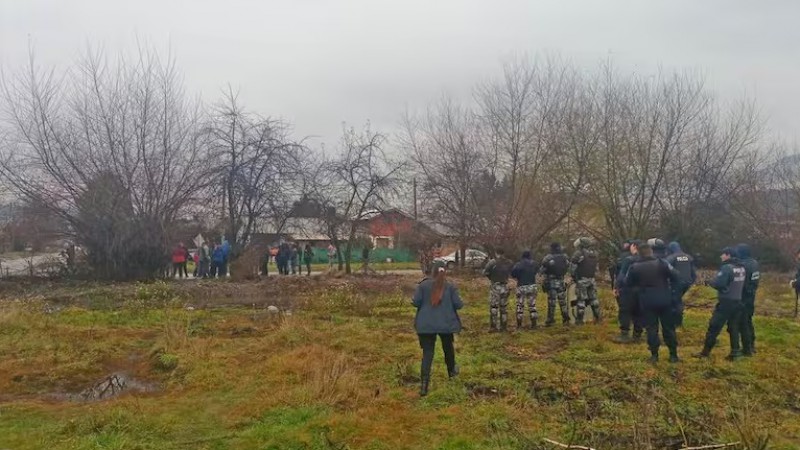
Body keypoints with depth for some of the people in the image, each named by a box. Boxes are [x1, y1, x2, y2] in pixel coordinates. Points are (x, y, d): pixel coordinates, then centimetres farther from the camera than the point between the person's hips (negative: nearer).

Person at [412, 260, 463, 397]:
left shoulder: (423, 285, -6)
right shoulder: (450, 286, -5)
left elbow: (416, 302, -7)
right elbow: (458, 304, -6)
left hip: (426, 325, -1)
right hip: (446, 324, 1)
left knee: (427, 352, 0)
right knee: (448, 347, 25)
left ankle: (424, 383, -12)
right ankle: (452, 370, 48)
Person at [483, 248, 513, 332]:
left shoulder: (492, 262, -14)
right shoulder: (509, 262, 0)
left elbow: (485, 272, -13)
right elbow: (511, 273, 4)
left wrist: (491, 278, 5)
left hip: (495, 286, -4)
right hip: (505, 286, 4)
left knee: (494, 307, 3)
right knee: (504, 307, 14)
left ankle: (493, 327, 3)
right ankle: (504, 326, 19)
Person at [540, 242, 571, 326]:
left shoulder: (548, 258, -11)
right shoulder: (565, 258, 1)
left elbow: (542, 270, -7)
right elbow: (568, 269, 9)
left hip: (551, 282, -3)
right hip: (561, 282, 3)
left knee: (551, 302, 1)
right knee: (563, 301, 11)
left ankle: (550, 320, 3)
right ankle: (566, 319, 14)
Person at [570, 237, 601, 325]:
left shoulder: (579, 253, -11)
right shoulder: (594, 254, 11)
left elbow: (573, 267, -10)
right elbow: (596, 268, 14)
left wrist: (573, 276, 3)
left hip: (581, 280, -6)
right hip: (591, 279, 6)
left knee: (581, 300, -3)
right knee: (593, 299, 14)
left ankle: (579, 320, -2)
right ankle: (597, 318, 17)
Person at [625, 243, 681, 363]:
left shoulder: (635, 266, -2)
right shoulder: (661, 263, -7)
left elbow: (627, 283, 8)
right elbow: (676, 277, -6)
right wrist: (667, 281, 14)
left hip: (647, 302, 0)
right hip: (664, 300, 0)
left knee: (651, 328, 7)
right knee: (668, 327, 9)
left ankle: (654, 354, 4)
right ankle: (673, 354, 13)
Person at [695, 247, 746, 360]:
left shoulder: (727, 267, -17)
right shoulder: (742, 268, 8)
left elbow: (718, 284, -22)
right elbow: (743, 284, 17)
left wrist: (710, 282, -4)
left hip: (726, 302, -8)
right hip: (737, 301, 8)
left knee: (714, 327, -1)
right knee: (734, 327, 13)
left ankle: (706, 352, 3)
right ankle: (735, 352, 12)